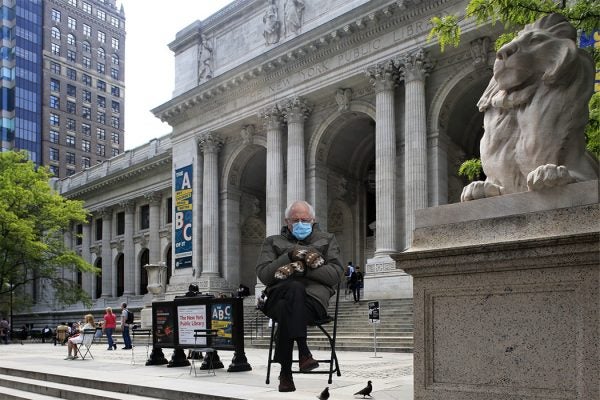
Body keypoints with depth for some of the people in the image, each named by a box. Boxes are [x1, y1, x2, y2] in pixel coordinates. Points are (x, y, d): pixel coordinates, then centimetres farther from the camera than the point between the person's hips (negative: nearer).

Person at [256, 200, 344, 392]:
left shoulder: (327, 240, 25)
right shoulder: (273, 242, 26)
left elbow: (336, 273, 7)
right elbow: (263, 274, 8)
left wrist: (303, 268, -5)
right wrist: (288, 257, -5)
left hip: (314, 297, 0)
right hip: (279, 295, 1)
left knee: (286, 309, -36)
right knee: (296, 288, -38)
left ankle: (285, 373, -34)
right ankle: (303, 351, -42)